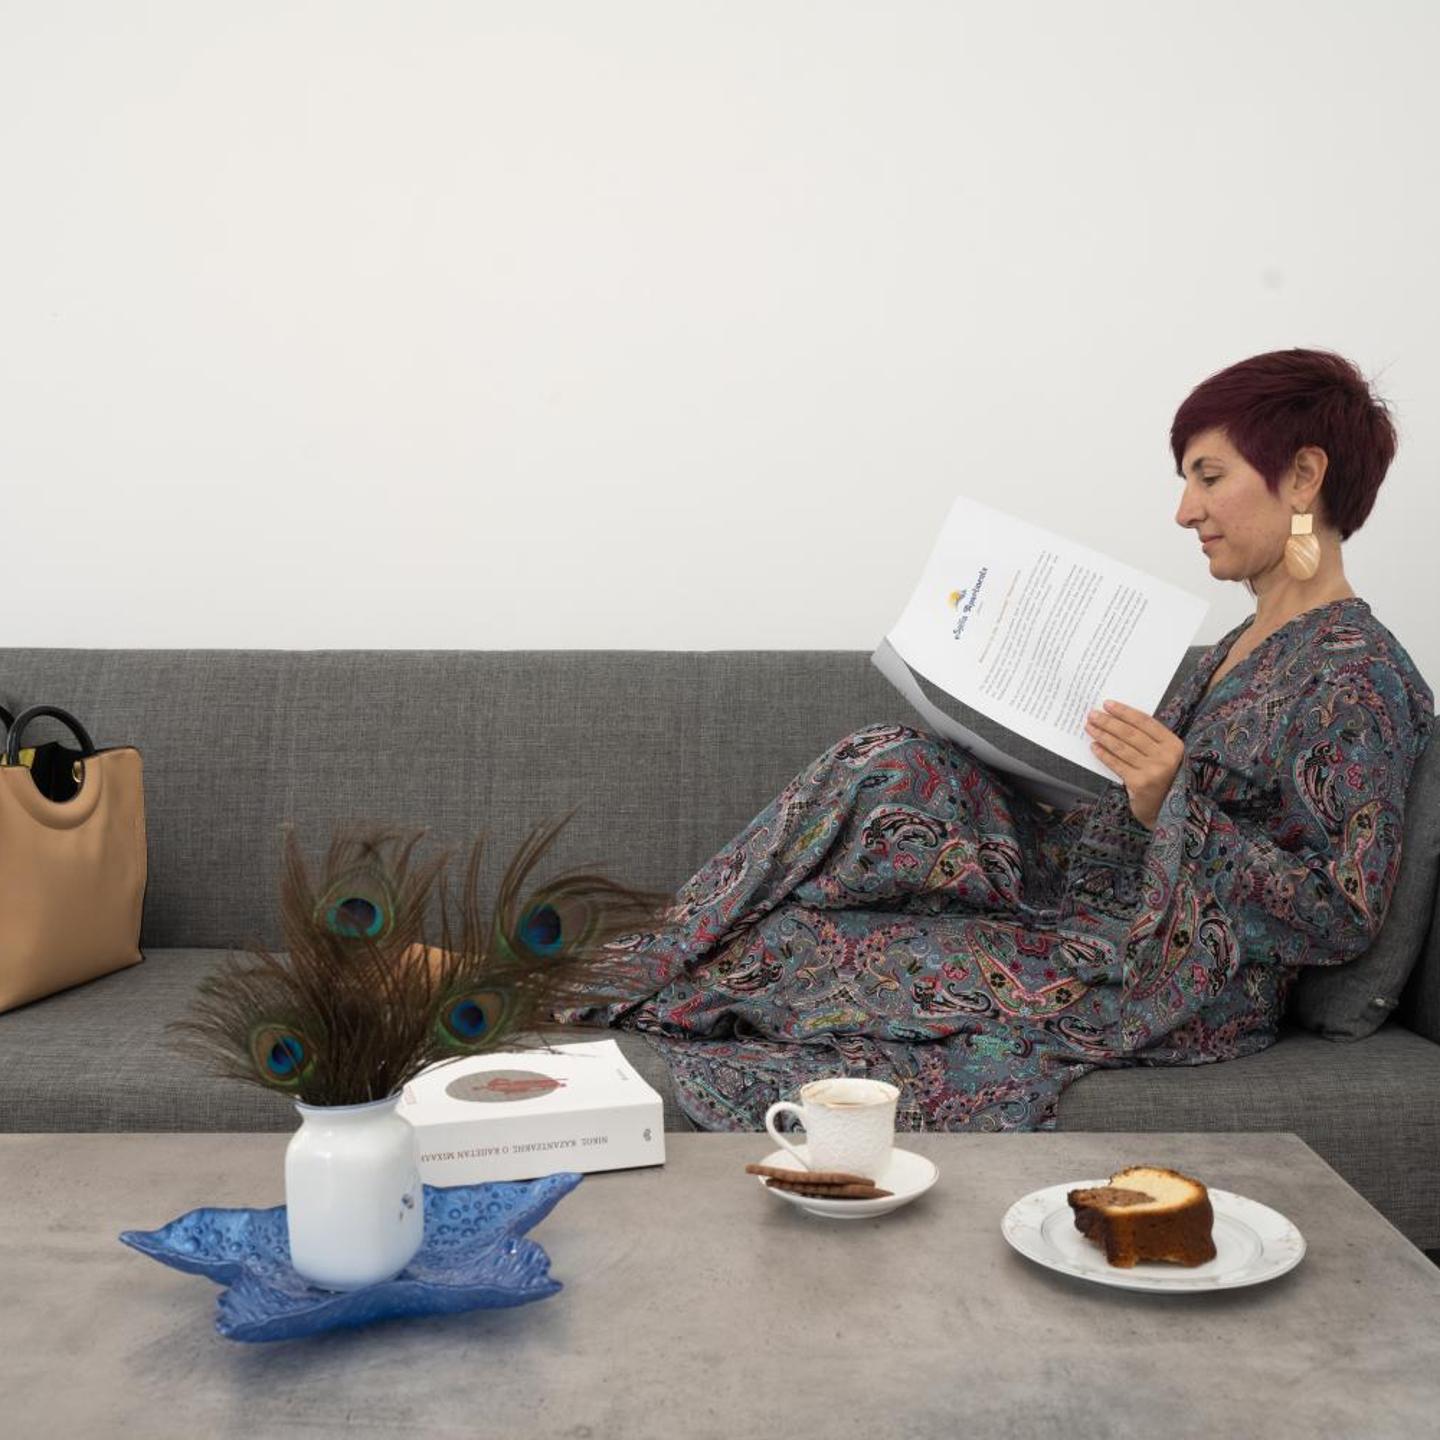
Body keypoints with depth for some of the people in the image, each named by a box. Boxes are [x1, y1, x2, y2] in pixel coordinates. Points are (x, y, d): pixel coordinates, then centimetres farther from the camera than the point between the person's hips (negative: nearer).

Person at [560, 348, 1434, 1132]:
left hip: (1187, 991, -8)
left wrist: (1174, 808, -26)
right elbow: (1135, 828, 14)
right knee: (894, 771, -9)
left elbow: (1345, 921, -19)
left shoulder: (1358, 674, -15)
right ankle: (681, 958, -5)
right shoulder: (1250, 645, 14)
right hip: (1105, 914, 8)